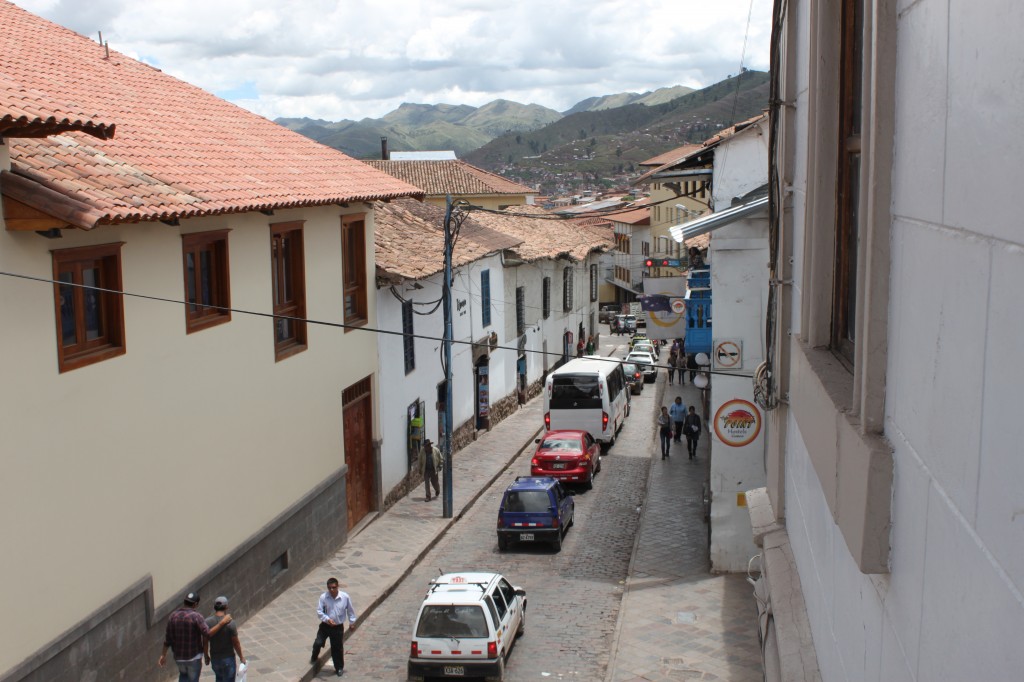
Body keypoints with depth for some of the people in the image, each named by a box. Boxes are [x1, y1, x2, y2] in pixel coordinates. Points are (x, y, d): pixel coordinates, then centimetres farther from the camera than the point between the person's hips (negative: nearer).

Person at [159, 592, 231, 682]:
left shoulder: (173, 615, -4)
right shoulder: (196, 616, -20)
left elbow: (168, 638, 0)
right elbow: (208, 634, -29)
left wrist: (163, 655, 8)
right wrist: (222, 623, -25)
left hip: (178, 656, 5)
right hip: (194, 657, -5)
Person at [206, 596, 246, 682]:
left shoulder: (207, 622, -10)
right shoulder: (230, 623, -21)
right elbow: (236, 643, -13)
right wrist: (241, 657, 2)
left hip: (214, 658, 4)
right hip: (228, 659, -4)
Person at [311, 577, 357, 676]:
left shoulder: (345, 597, -14)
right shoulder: (323, 597, -15)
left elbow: (350, 610, 1)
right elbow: (319, 611, -11)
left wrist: (352, 622, 8)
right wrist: (327, 619, -26)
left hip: (338, 627, 0)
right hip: (325, 625, 0)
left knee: (337, 648, 10)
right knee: (318, 643, -3)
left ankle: (339, 668, 30)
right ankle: (314, 658, 31)